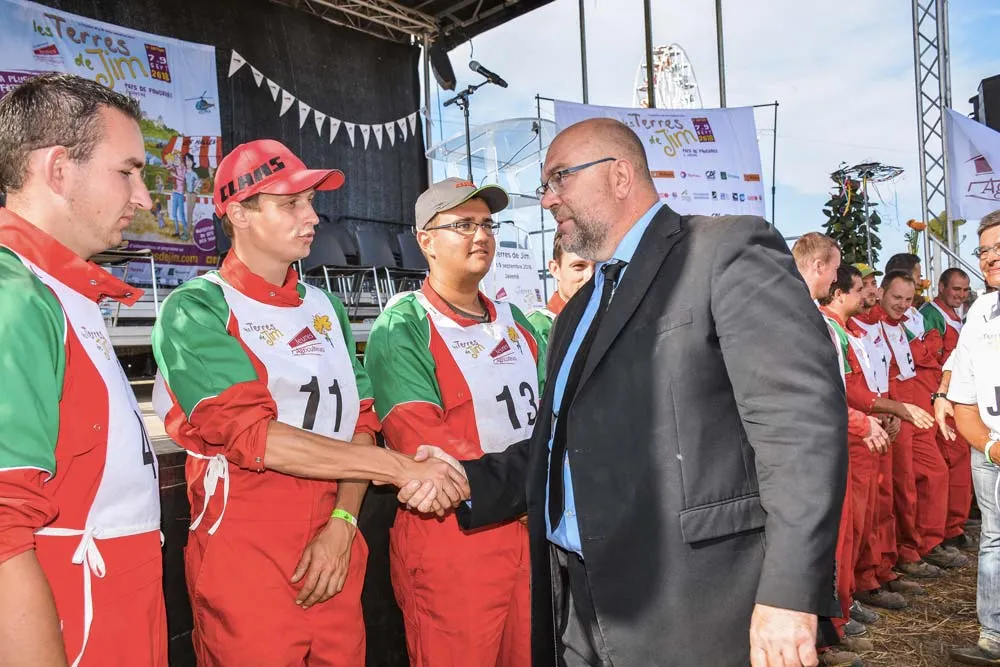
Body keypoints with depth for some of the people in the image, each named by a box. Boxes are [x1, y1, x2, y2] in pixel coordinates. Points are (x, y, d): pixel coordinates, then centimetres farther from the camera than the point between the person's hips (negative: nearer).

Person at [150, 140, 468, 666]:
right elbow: (254, 437, -19)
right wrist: (400, 467, -20)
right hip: (246, 550, -5)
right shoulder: (195, 310, -8)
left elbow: (358, 423, 8)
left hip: (334, 546, 5)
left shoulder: (325, 307, 11)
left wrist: (343, 523, -7)